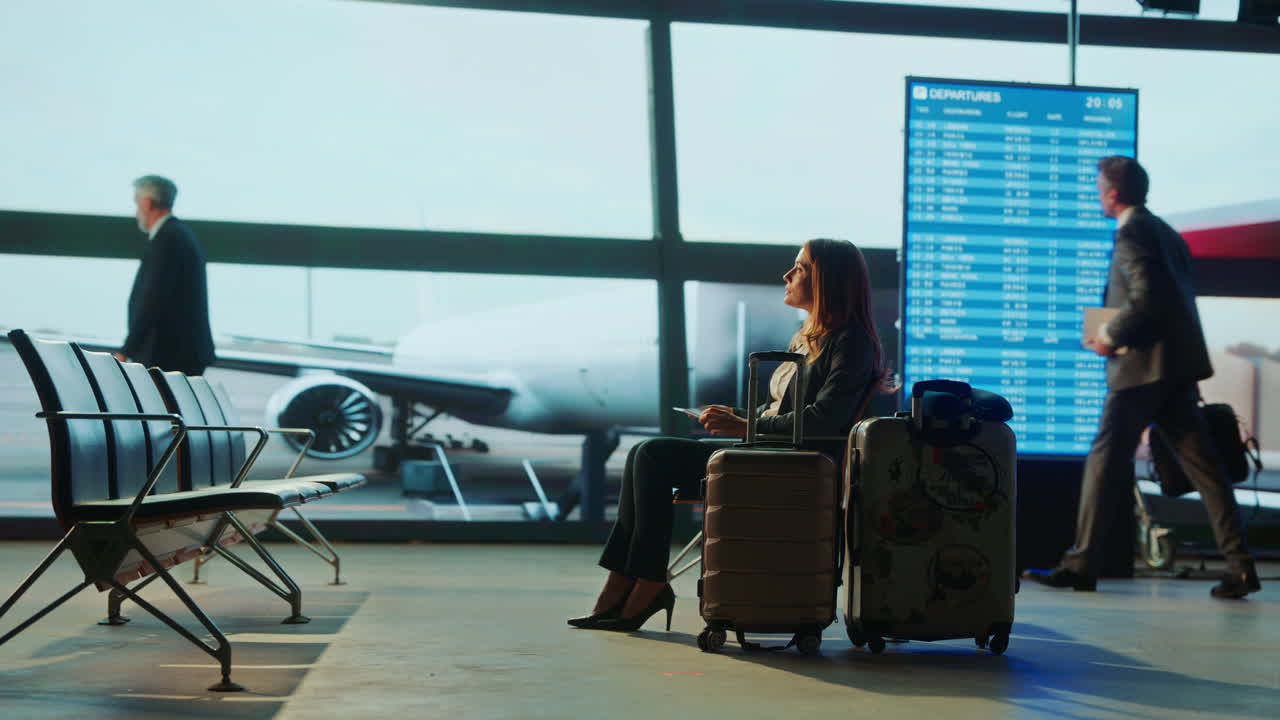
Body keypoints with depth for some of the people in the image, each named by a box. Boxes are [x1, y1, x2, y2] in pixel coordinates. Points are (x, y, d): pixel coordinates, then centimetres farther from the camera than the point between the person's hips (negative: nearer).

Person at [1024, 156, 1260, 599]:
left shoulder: (1131, 233, -10)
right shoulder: (1166, 233, 19)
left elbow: (1146, 298, -20)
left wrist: (1111, 337, -9)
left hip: (1142, 366, -9)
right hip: (1178, 367, 9)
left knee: (1106, 460, -3)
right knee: (1201, 464, 6)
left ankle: (1081, 565, 0)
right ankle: (1239, 566, 2)